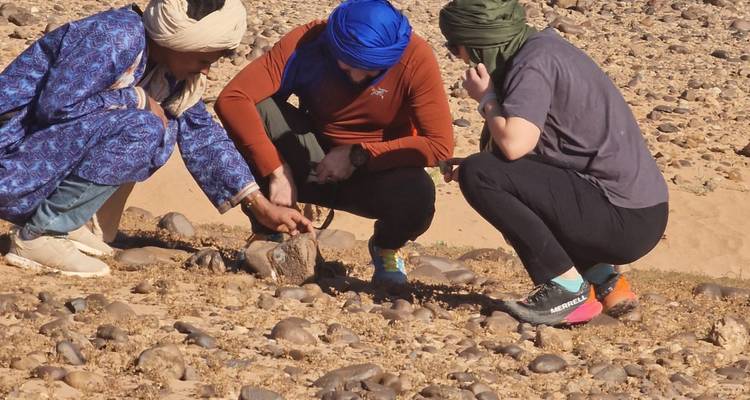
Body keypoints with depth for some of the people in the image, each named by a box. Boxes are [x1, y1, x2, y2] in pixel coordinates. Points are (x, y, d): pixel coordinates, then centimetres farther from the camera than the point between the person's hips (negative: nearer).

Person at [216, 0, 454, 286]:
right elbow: (231, 99, -28)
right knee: (255, 110, -27)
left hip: (377, 172, -1)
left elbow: (440, 144, -22)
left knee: (417, 195, -37)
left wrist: (358, 156, -24)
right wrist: (276, 171, -34)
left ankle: (386, 248, 1)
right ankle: (269, 232, -8)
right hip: (313, 166, 1)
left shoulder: (415, 58, -22)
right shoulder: (307, 44, -20)